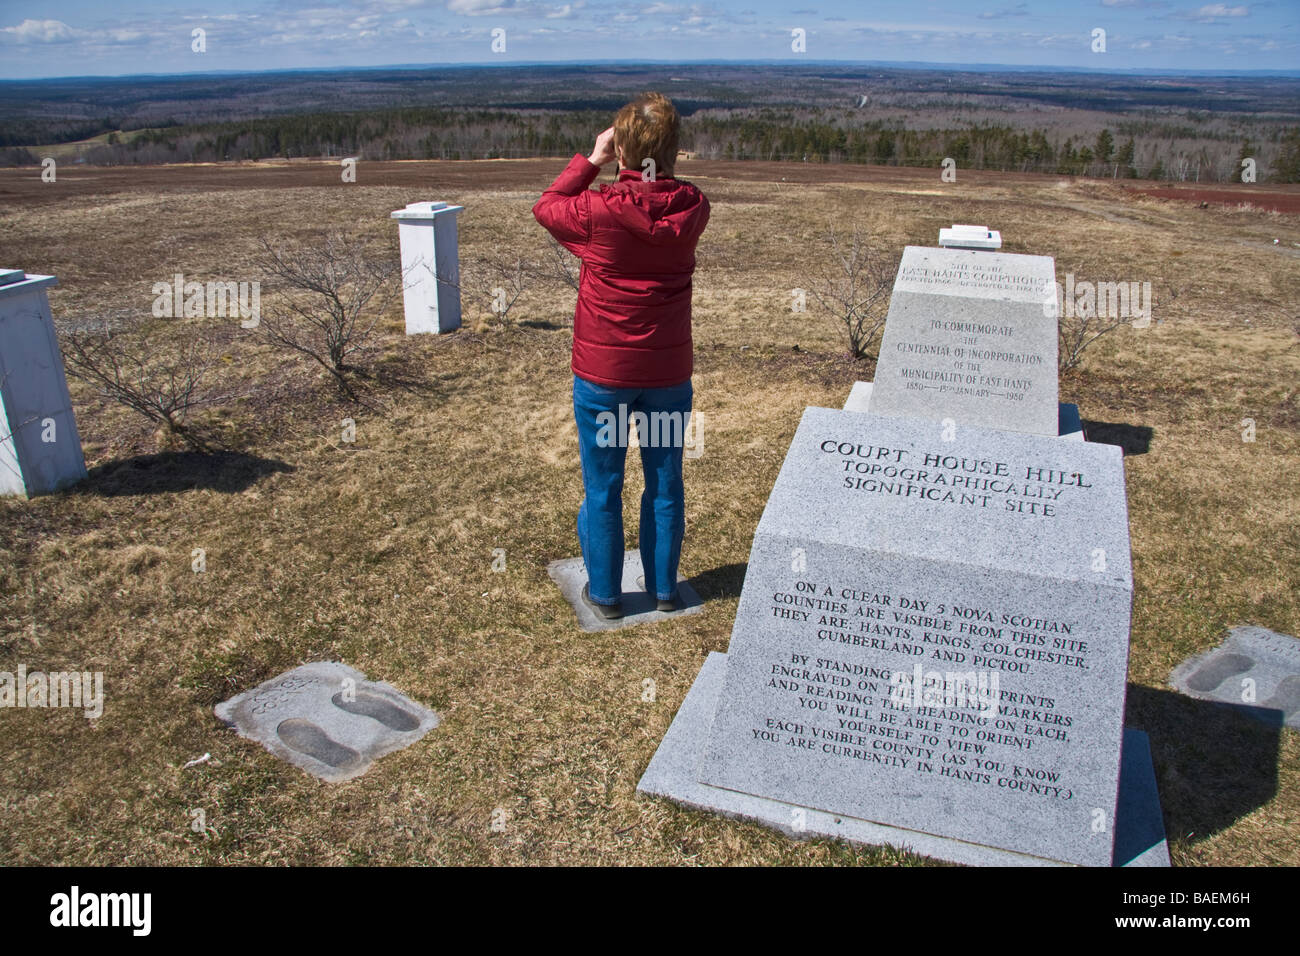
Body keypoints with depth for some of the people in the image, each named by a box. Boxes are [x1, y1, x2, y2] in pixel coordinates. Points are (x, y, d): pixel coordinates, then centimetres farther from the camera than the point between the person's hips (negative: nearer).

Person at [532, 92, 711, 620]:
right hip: (669, 373, 3)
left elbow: (546, 206, 4)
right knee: (665, 484, 16)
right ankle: (663, 587, 31)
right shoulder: (692, 207, -7)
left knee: (602, 488, 12)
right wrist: (659, 163, 5)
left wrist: (591, 160, 6)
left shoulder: (598, 210, -17)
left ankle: (605, 592, 26)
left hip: (603, 373, -3)